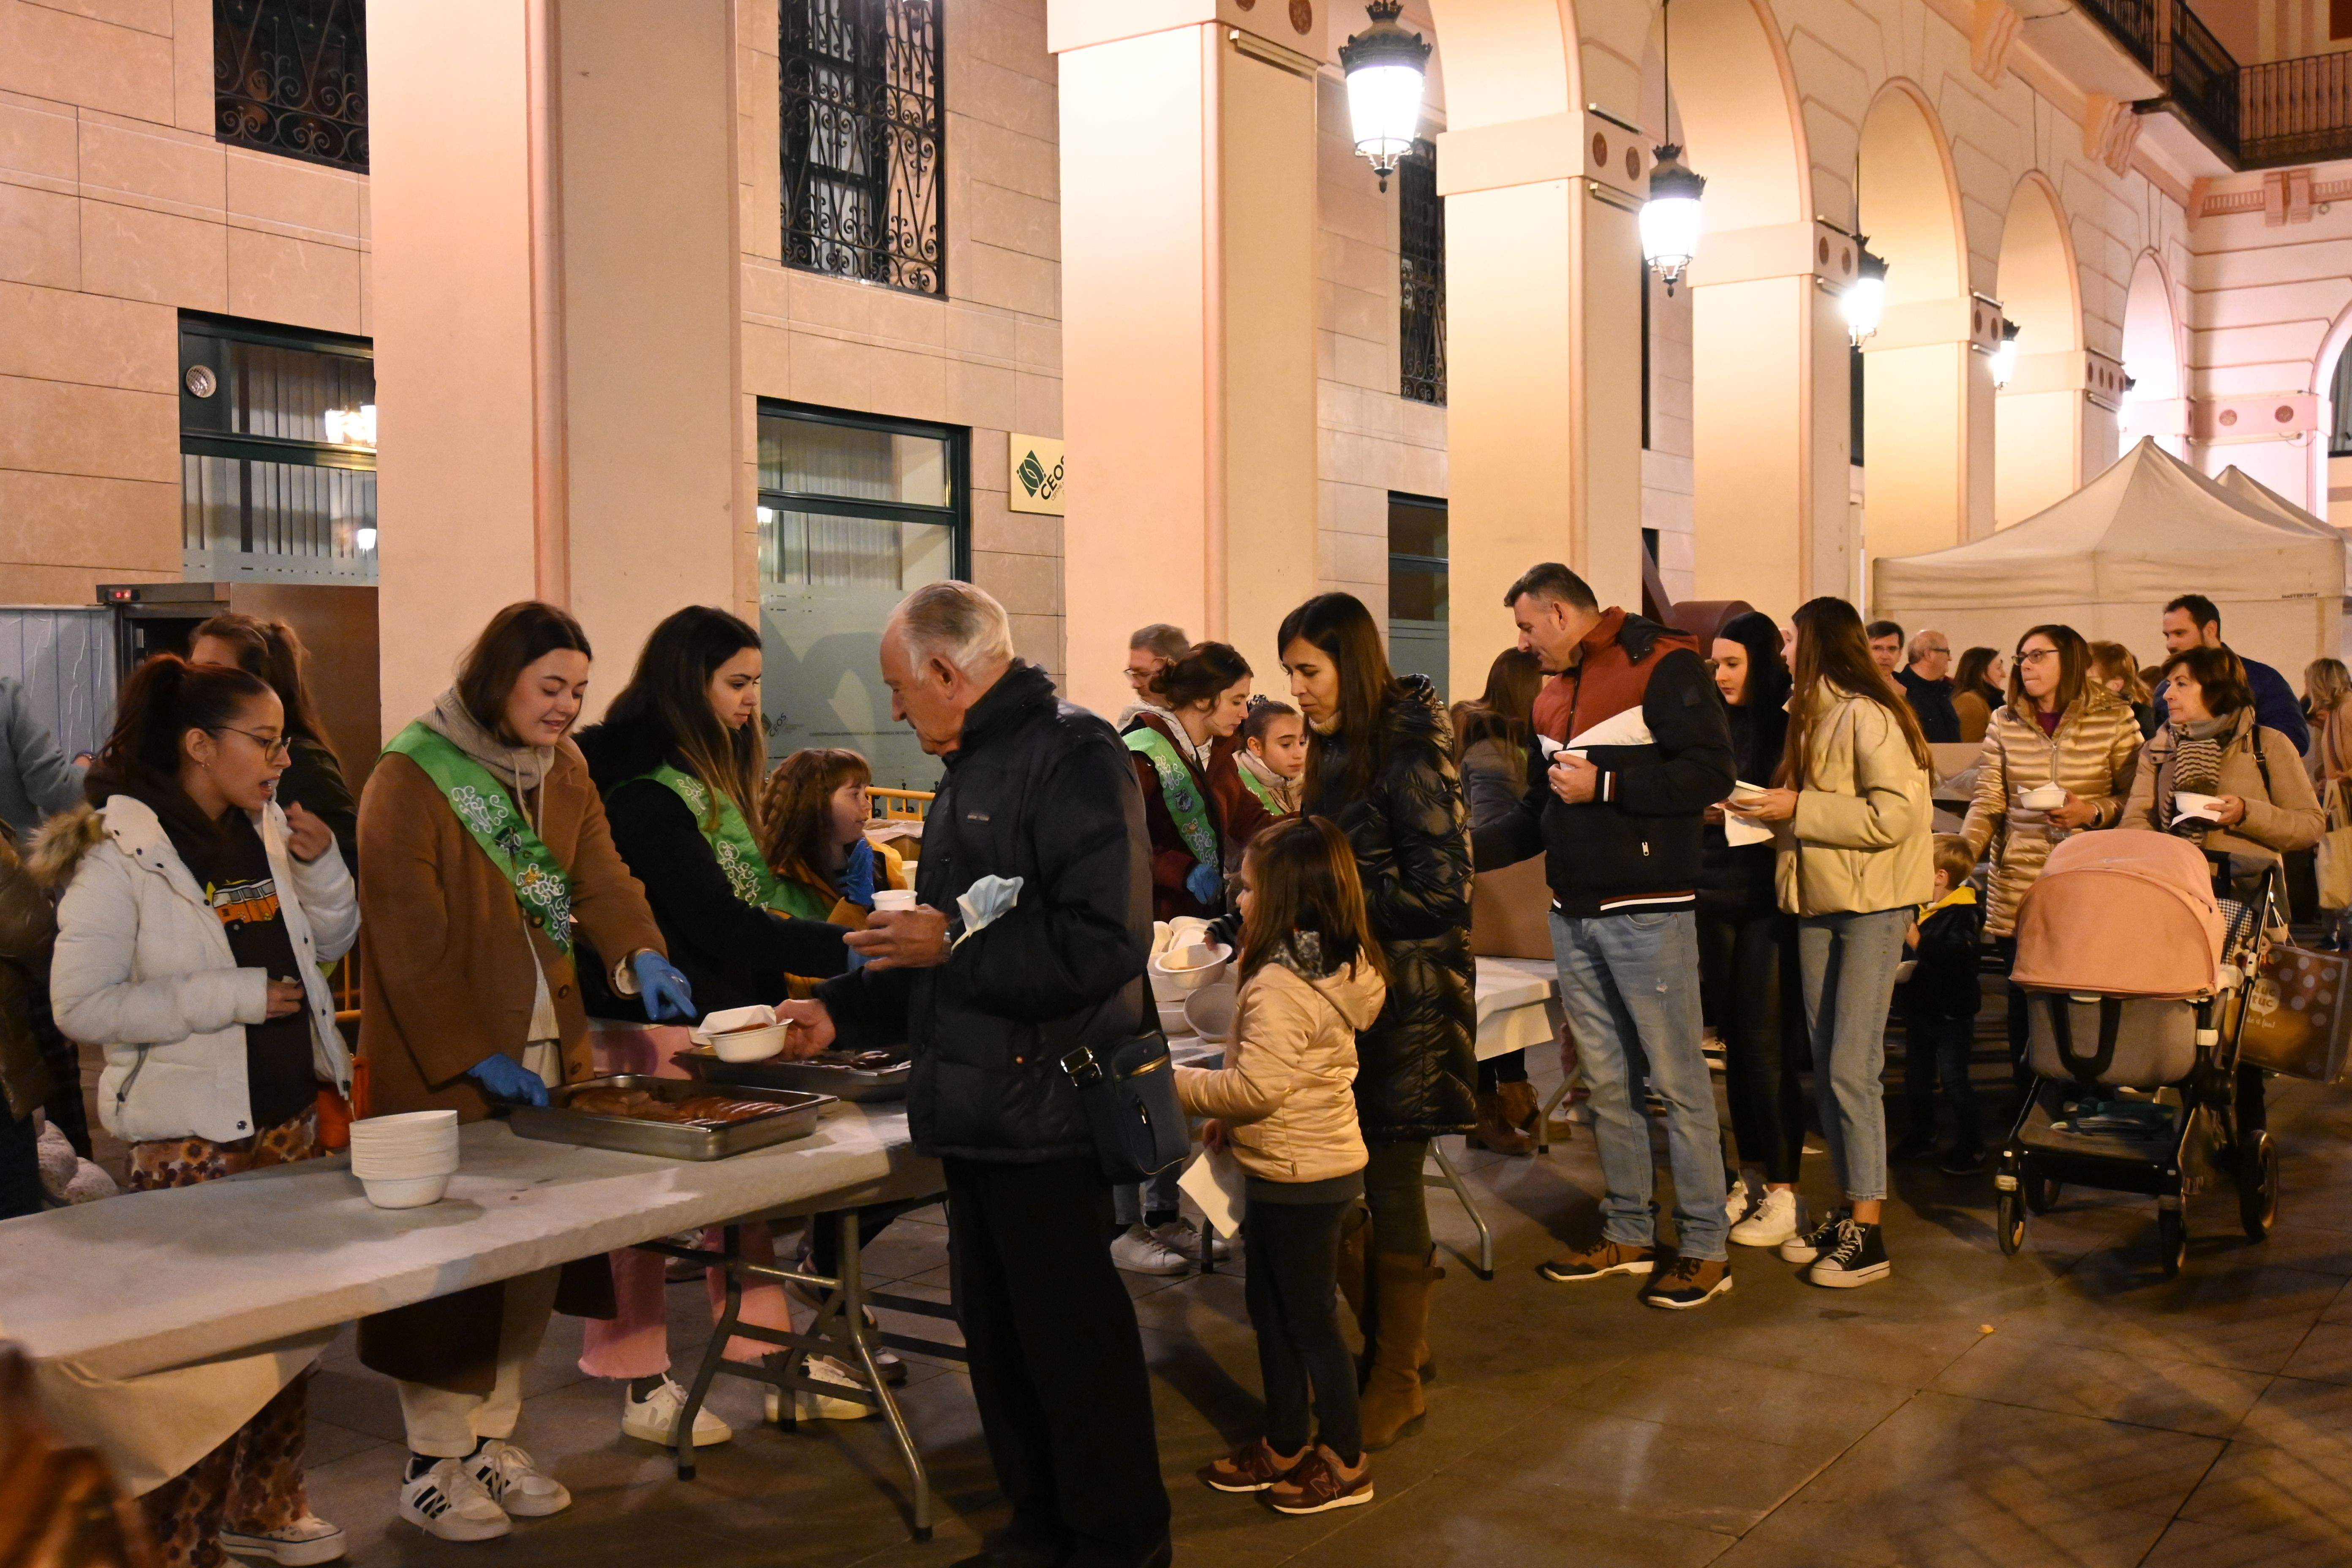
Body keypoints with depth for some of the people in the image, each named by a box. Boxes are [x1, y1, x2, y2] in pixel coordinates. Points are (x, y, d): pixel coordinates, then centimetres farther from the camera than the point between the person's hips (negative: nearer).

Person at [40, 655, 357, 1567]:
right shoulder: (119, 854, -13)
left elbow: (327, 943, 17)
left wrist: (319, 865, -2)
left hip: (289, 1115, 7)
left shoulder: (266, 829, 7)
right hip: (191, 1139, -7)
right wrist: (234, 996, -20)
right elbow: (81, 1005, -16)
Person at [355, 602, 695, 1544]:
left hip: (549, 1052, 7)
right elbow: (408, 940, -15)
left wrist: (641, 953, -18)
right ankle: (433, 1465, 15)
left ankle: (492, 1436, 26)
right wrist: (475, 1056, -18)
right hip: (443, 1068, -7)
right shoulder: (411, 776, -12)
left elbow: (602, 876, 2)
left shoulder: (566, 772, 11)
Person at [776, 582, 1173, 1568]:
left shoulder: (1072, 755, -14)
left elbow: (1101, 942, -24)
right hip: (981, 1113, 10)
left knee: (1071, 1336, 1)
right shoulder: (972, 770, 18)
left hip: (1050, 1112, -10)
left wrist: (953, 942, -18)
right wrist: (841, 1014, 17)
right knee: (996, 1328, 16)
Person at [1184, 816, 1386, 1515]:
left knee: (1309, 1319, 4)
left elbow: (1257, 1086, -26)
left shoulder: (1281, 984, -25)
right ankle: (1285, 1445, 32)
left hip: (1302, 1176, -10)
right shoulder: (1335, 966, 6)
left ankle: (1346, 1463, 18)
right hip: (1289, 1167, 10)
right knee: (1270, 1310, 19)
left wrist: (1171, 1083, -15)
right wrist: (1230, 1117, 11)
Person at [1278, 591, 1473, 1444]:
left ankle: (1399, 1381, 19)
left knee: (1389, 1189, 3)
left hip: (1405, 1004, -7)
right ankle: (1389, 1337, 28)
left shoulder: (1408, 757, -14)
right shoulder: (1336, 754, 10)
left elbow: (1440, 893, -17)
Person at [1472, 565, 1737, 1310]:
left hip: (1646, 912, -8)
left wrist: (1603, 785, -17)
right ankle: (1628, 1234, 22)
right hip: (1574, 913, 8)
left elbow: (1711, 773, -18)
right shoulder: (1565, 687, 17)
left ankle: (1705, 1247, 8)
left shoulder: (1661, 663, -8)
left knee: (1677, 1080, -2)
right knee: (1605, 1080, 12)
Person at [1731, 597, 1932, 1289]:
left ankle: (1867, 1235, -2)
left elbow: (1895, 815, -21)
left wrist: (1797, 809, -18)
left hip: (1871, 902, -9)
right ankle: (1848, 1207, 19)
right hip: (1818, 900, 9)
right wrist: (1766, 807, -1)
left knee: (1852, 1066, -8)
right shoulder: (1811, 714, 13)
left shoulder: (1868, 715, -14)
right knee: (1827, 1065, 10)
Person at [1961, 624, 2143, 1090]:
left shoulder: (2114, 719, 0)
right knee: (2024, 999, 4)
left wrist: (2093, 813, -14)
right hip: (2018, 887, 2)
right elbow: (1987, 804, 4)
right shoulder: (2004, 723, 8)